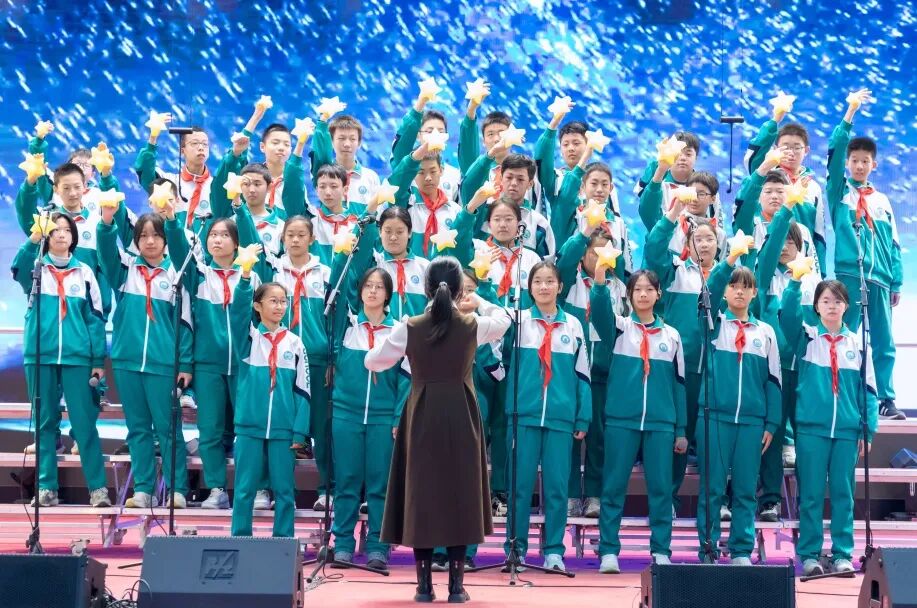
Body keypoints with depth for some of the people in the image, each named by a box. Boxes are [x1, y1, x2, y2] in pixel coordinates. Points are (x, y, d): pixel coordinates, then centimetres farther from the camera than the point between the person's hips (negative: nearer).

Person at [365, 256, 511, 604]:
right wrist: (475, 299, 29)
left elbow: (372, 362, 6)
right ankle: (456, 585, 6)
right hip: (461, 417, 0)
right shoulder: (473, 326, -5)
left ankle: (425, 585, 6)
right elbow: (503, 318, 19)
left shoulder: (410, 328, -6)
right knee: (460, 494, 6)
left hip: (422, 417, 0)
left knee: (422, 494, 6)